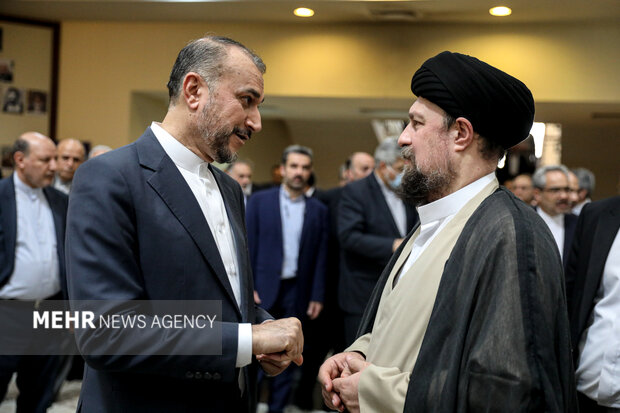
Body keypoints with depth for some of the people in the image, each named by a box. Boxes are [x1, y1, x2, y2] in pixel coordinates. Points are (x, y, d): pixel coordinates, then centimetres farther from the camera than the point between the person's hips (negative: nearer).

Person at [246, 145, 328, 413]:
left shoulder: (318, 210, 7)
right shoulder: (259, 201, 2)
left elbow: (321, 257, 6)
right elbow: (248, 246, -1)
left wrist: (317, 296, 2)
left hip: (296, 292, 2)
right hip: (262, 289, -2)